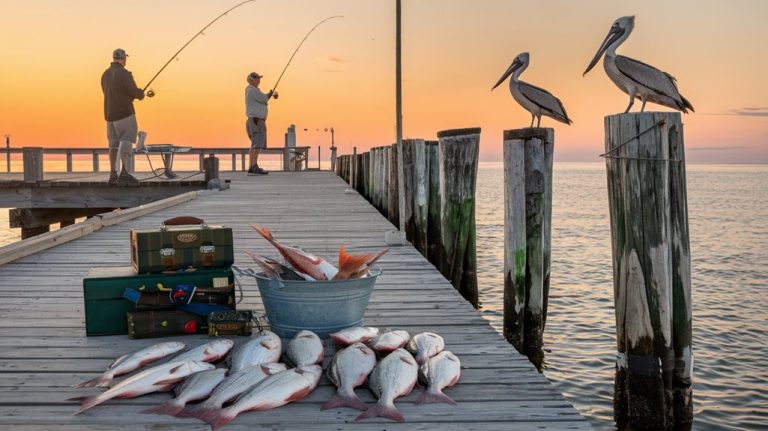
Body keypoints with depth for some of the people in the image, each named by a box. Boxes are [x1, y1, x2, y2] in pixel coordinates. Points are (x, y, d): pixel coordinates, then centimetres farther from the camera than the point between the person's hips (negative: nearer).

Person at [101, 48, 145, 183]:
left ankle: (113, 174, 8)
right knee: (126, 140, -11)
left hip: (110, 113, 8)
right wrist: (141, 93, 10)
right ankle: (124, 172, -22)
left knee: (114, 142, 11)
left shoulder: (105, 74, 12)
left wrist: (132, 96, 23)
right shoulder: (124, 73, -12)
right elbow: (135, 93, -14)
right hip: (124, 112, -8)